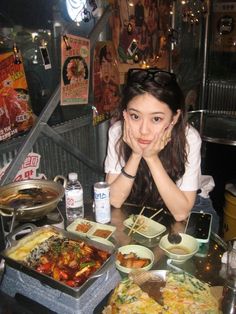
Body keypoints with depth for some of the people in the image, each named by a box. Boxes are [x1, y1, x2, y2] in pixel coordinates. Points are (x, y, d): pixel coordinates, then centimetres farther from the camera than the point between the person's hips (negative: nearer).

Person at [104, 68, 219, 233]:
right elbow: (115, 200, -18)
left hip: (191, 209, 0)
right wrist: (136, 155, -31)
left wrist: (152, 157, -33)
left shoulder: (189, 138, -26)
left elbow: (181, 212, -26)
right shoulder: (117, 132, -20)